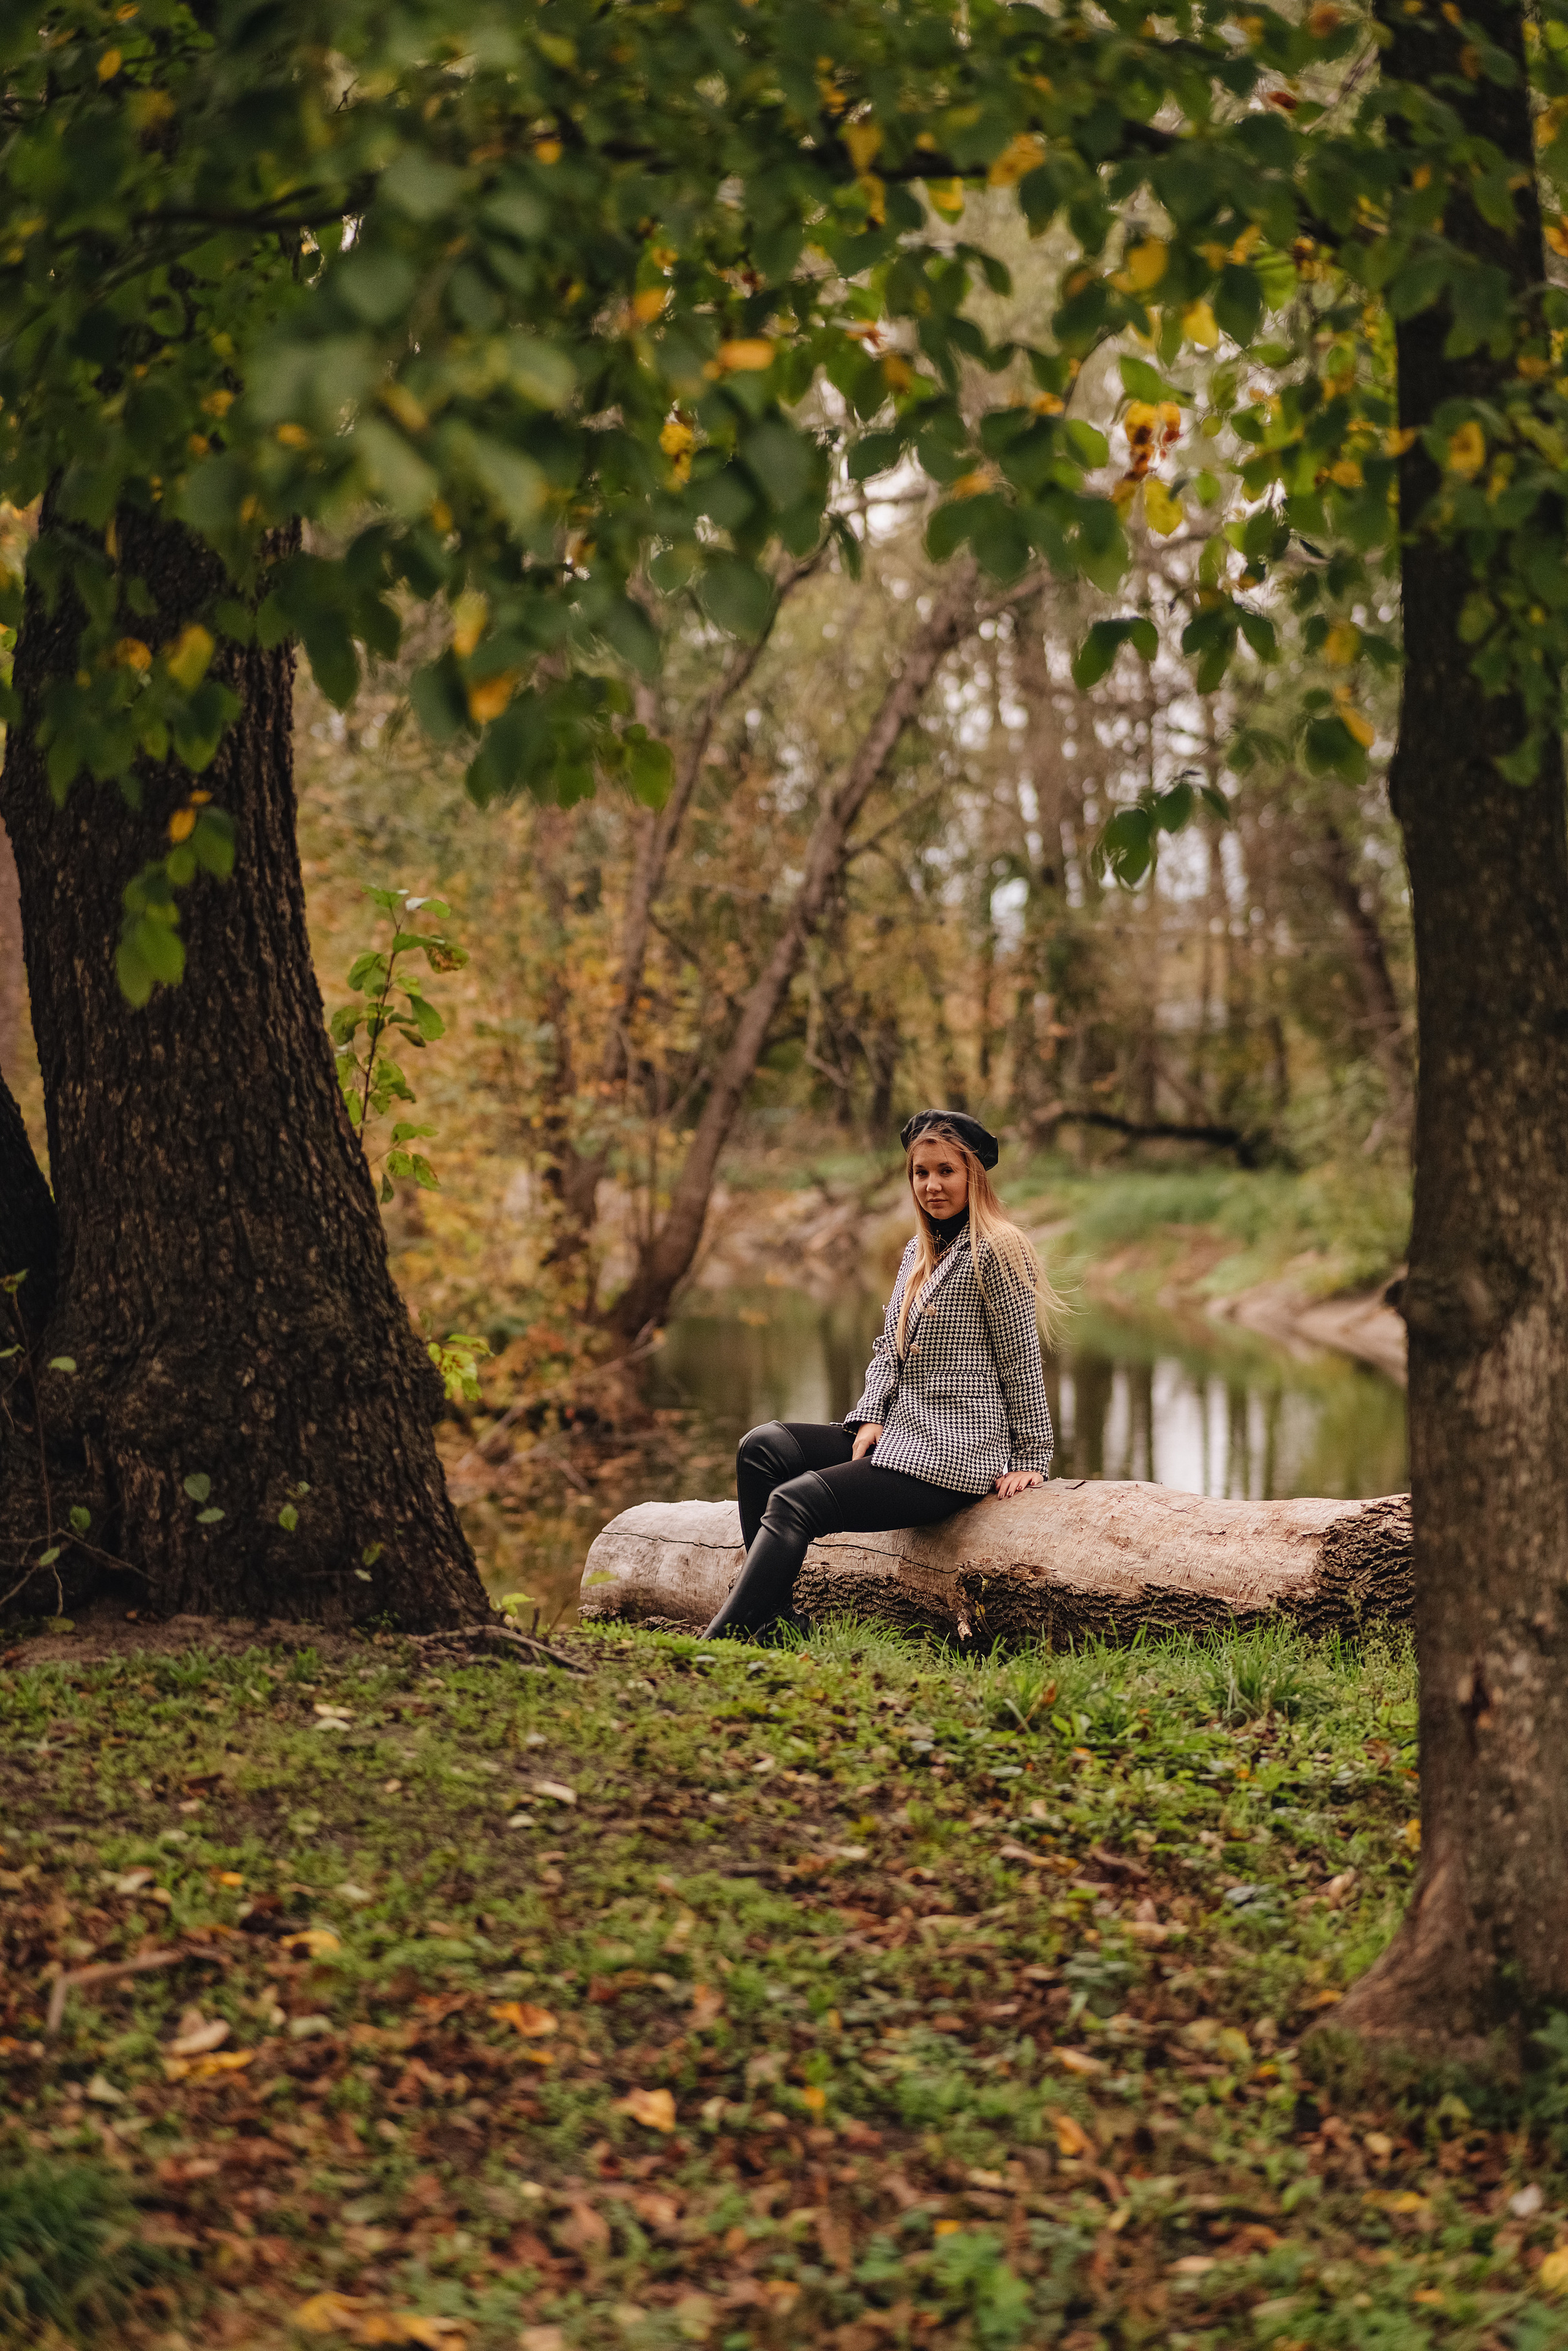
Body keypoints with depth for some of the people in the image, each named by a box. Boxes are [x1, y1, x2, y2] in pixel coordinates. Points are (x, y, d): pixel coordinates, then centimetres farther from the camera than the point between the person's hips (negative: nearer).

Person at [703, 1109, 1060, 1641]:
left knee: (795, 1503, -21)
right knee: (764, 1447, -6)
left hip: (956, 1453, -9)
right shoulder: (918, 1252, 18)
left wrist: (1033, 1458, -6)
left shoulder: (995, 1251, -8)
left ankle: (717, 1648, -26)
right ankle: (772, 1620, -12)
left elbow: (1023, 1361, -7)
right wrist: (871, 1416, 0)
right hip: (903, 1436, 9)